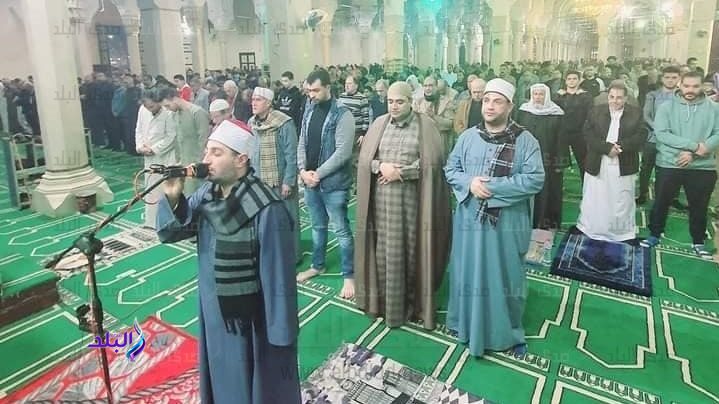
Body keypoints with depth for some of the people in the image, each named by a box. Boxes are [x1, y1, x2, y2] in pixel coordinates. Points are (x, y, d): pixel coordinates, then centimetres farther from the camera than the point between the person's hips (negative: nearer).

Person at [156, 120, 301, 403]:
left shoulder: (266, 210, -28)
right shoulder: (207, 192, -5)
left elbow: (278, 278, -23)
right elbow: (169, 233, 2)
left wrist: (281, 335, -16)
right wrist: (172, 197, -17)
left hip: (251, 324, -7)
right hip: (213, 313, 7)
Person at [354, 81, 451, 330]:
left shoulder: (425, 125, 0)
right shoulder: (379, 124, 9)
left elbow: (431, 162, -8)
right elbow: (365, 158, 7)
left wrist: (400, 172, -14)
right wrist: (381, 167, -13)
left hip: (411, 198, -3)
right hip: (382, 198, 3)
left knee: (410, 250, 3)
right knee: (384, 250, 6)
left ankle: (412, 303, 19)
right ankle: (384, 300, 20)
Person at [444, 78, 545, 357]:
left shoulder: (525, 141, -6)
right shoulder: (468, 136, 5)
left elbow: (535, 179, -14)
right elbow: (450, 169, 6)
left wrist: (493, 186, -20)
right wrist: (470, 183, -15)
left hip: (507, 223, -3)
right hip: (470, 220, 3)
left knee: (505, 277, 11)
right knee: (469, 274, 14)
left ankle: (510, 332, 30)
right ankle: (469, 325, 34)